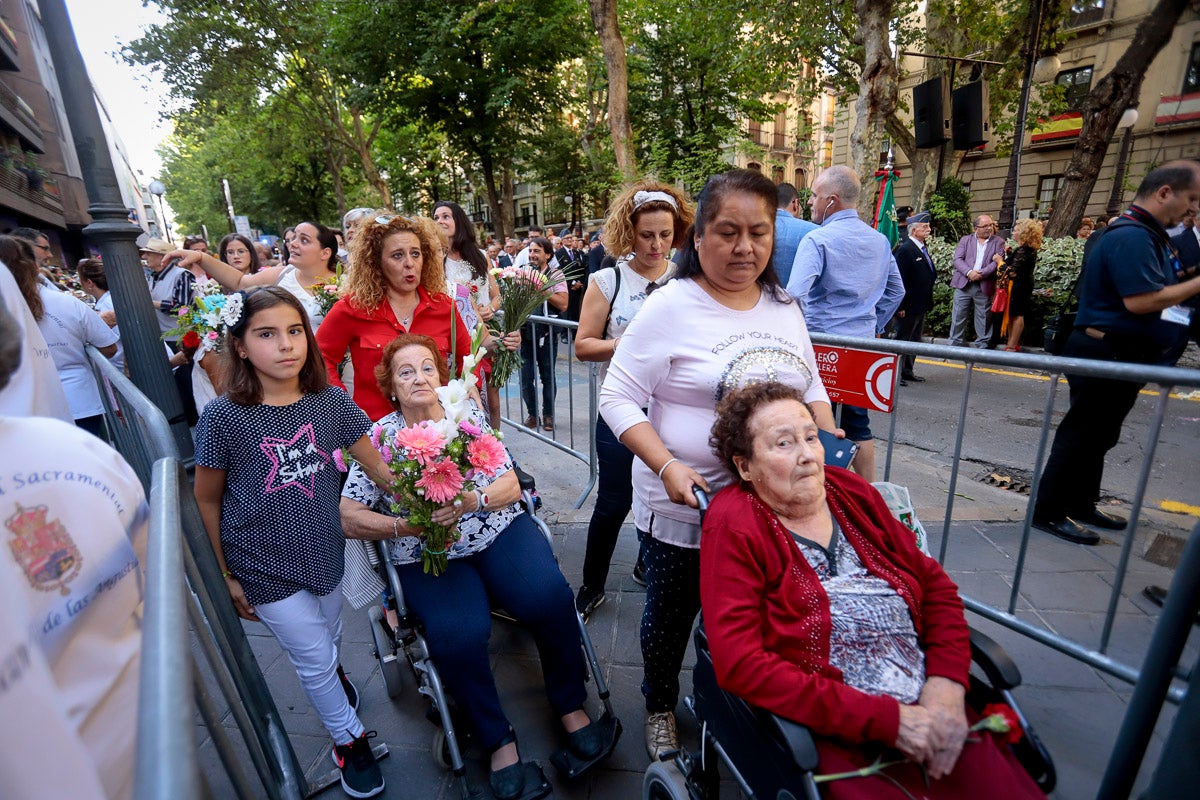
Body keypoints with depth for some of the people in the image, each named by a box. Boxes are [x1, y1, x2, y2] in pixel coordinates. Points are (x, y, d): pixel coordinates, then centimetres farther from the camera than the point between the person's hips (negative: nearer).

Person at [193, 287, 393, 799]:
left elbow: (380, 467, -9)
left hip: (325, 554, 3)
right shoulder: (224, 418, -18)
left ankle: (328, 679, 61)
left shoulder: (330, 402, -12)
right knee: (314, 658, 10)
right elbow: (207, 500, -6)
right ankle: (349, 739, 38)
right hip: (265, 568, -3)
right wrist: (225, 575, 0)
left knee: (328, 643, 24)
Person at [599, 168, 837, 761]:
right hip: (682, 507, -4)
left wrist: (829, 441, -1)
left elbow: (811, 385, 16)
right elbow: (617, 399, -14)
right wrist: (666, 467, -25)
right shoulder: (670, 307, -15)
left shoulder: (784, 305, 4)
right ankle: (660, 706, 47)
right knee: (671, 615, 17)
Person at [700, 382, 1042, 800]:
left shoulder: (851, 492, 3)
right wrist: (887, 719, -17)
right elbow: (740, 665, -18)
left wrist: (947, 683, -7)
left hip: (928, 712, 5)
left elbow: (935, 584, 8)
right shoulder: (733, 525, -14)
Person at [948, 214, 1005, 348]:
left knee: (983, 318, 6)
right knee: (958, 316, 4)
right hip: (963, 284, 0)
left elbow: (997, 262, -3)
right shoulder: (965, 240, 10)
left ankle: (982, 345, 16)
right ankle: (955, 344, 13)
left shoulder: (998, 242, 8)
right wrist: (969, 272, -17)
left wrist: (981, 273, -16)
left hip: (984, 286, 0)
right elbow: (958, 259, -2)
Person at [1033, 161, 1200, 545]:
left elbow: (1154, 292, 20)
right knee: (1082, 433, -4)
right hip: (1106, 353, -10)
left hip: (1121, 354, 10)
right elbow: (1140, 301, -24)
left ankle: (1080, 505, 27)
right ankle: (1050, 512, 4)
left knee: (1098, 434, 16)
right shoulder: (1131, 236, -17)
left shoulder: (1147, 235, 16)